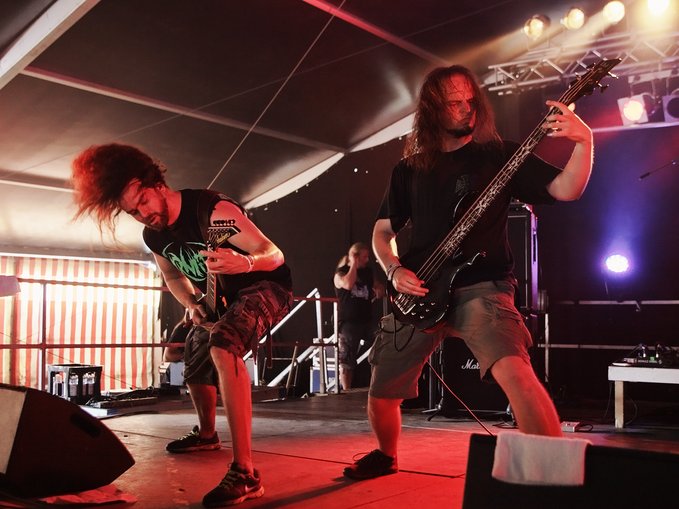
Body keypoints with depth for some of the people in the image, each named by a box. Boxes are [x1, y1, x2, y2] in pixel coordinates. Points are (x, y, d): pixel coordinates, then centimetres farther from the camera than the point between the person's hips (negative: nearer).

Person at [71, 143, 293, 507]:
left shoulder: (213, 210, -29)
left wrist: (243, 262, -52)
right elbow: (173, 277, 15)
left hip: (265, 285, -9)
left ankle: (244, 473, -36)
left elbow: (275, 255, -29)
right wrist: (193, 306, -5)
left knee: (223, 347, -35)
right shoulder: (153, 236, -4)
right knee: (194, 365, 22)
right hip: (222, 297, 9)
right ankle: (206, 434, 53)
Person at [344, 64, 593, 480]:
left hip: (480, 287, -3)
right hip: (419, 295, 4)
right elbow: (382, 231, 16)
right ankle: (387, 456, 40)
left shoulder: (499, 155, 4)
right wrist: (394, 270, -2)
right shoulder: (409, 170, 12)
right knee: (382, 394, 10)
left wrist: (584, 141, -22)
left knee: (514, 371, -32)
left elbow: (566, 190, -5)